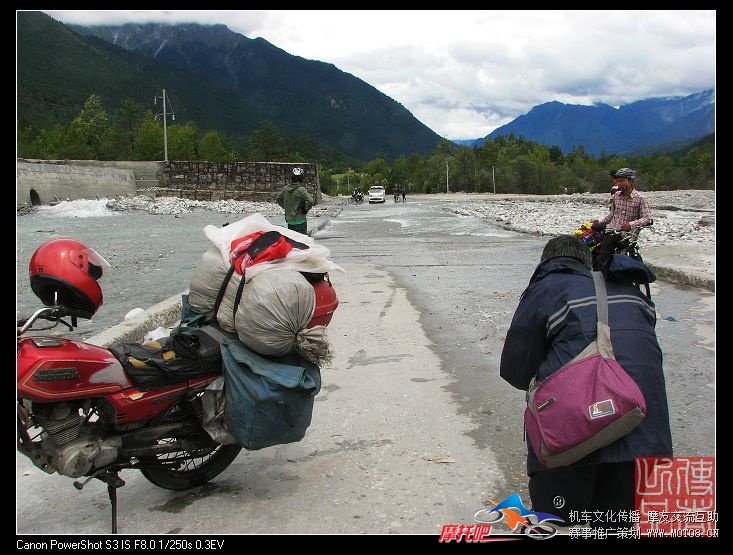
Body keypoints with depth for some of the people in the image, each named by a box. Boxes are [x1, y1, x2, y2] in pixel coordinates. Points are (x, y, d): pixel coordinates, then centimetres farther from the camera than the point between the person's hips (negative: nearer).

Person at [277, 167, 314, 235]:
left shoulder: (285, 188, 3)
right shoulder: (301, 190, -16)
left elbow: (279, 199, 18)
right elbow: (310, 201, -26)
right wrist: (305, 209, -9)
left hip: (289, 219, 6)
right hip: (300, 220, -6)